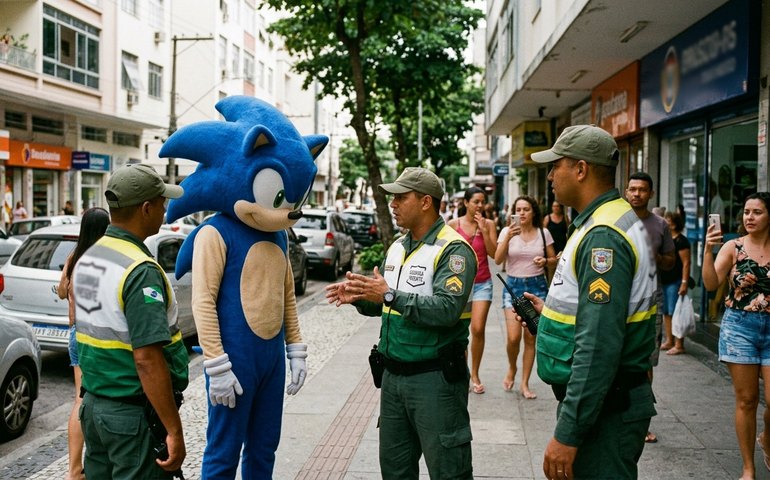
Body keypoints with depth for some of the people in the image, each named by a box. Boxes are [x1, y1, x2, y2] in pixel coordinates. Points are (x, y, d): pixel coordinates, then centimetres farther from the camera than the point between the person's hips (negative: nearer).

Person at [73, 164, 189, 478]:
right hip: (134, 415, -9)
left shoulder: (88, 257, 7)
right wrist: (174, 431, -21)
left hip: (94, 403, 9)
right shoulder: (141, 271, -22)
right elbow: (147, 359, -26)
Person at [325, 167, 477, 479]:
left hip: (435, 378, -8)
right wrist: (358, 297, -5)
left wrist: (391, 296, -29)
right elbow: (382, 304, 16)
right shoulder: (396, 248, 12)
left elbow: (447, 310, -26)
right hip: (394, 375, 8)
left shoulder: (453, 250, -14)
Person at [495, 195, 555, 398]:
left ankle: (525, 384, 15)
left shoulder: (543, 233, 3)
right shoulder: (507, 231, 0)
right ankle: (511, 369, 21)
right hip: (513, 285, -1)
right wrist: (508, 237, -23)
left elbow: (554, 259, 10)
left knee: (530, 337, 3)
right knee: (513, 337, -11)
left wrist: (545, 261, -12)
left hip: (537, 286, 1)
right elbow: (498, 260, -11)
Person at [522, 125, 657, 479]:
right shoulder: (609, 221, 12)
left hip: (603, 409, -11)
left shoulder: (604, 237, -22)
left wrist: (568, 433, -27)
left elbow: (599, 348, -28)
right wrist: (551, 313, 22)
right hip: (610, 398, 11)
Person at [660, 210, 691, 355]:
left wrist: (684, 282, -23)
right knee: (666, 313, 13)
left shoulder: (680, 241, -11)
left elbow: (686, 263, -17)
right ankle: (669, 341, 21)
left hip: (675, 282, -9)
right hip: (664, 281, 9)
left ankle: (679, 345, -3)